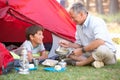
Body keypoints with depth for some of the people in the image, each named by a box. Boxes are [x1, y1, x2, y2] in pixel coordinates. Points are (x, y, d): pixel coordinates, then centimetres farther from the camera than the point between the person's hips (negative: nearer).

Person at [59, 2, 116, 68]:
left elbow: (100, 42, -36)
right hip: (91, 53, 8)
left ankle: (78, 63, -24)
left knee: (101, 49, -42)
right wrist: (69, 44, -4)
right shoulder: (79, 26, 6)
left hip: (107, 51, -8)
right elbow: (79, 44, 15)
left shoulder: (97, 22, -21)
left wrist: (82, 50, -28)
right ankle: (93, 62, -20)